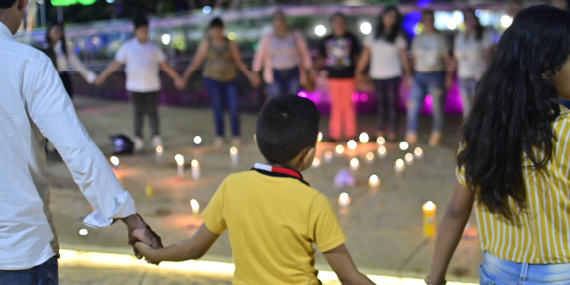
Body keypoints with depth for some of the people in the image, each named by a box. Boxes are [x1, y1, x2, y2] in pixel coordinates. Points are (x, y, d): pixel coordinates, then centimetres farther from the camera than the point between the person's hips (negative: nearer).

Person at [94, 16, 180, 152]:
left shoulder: (154, 48, 9)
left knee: (152, 111, 1)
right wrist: (103, 75, -3)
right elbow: (116, 63, 5)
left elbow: (164, 65, 12)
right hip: (135, 86, -1)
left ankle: (156, 137, 9)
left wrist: (176, 77, 8)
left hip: (152, 86, 1)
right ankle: (138, 140, 8)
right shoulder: (127, 47, 5)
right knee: (138, 112, 3)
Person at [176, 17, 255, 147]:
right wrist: (184, 77, -8)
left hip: (230, 79, 1)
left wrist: (249, 73, -6)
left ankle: (236, 135, 6)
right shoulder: (206, 43, -1)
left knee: (234, 107, -7)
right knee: (217, 108, 2)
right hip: (212, 79, -1)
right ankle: (219, 136, 15)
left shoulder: (230, 43, 2)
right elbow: (196, 62, -2)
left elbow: (239, 62, 6)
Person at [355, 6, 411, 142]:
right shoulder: (373, 35, 9)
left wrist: (408, 73, -8)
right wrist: (359, 71, 3)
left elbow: (403, 56, 1)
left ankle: (393, 130, 1)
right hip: (377, 75, 2)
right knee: (381, 102, 5)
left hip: (393, 74, -2)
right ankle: (381, 128, 10)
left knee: (392, 102, -2)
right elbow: (366, 54, 9)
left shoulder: (398, 37, 5)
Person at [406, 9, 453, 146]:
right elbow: (414, 57, 15)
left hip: (436, 75, -3)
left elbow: (447, 58, 1)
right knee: (413, 104, -2)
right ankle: (411, 135, 6)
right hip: (420, 75, 4)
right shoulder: (418, 39, 13)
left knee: (437, 106, -2)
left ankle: (436, 135, 10)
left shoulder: (440, 38, 2)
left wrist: (449, 76, -6)